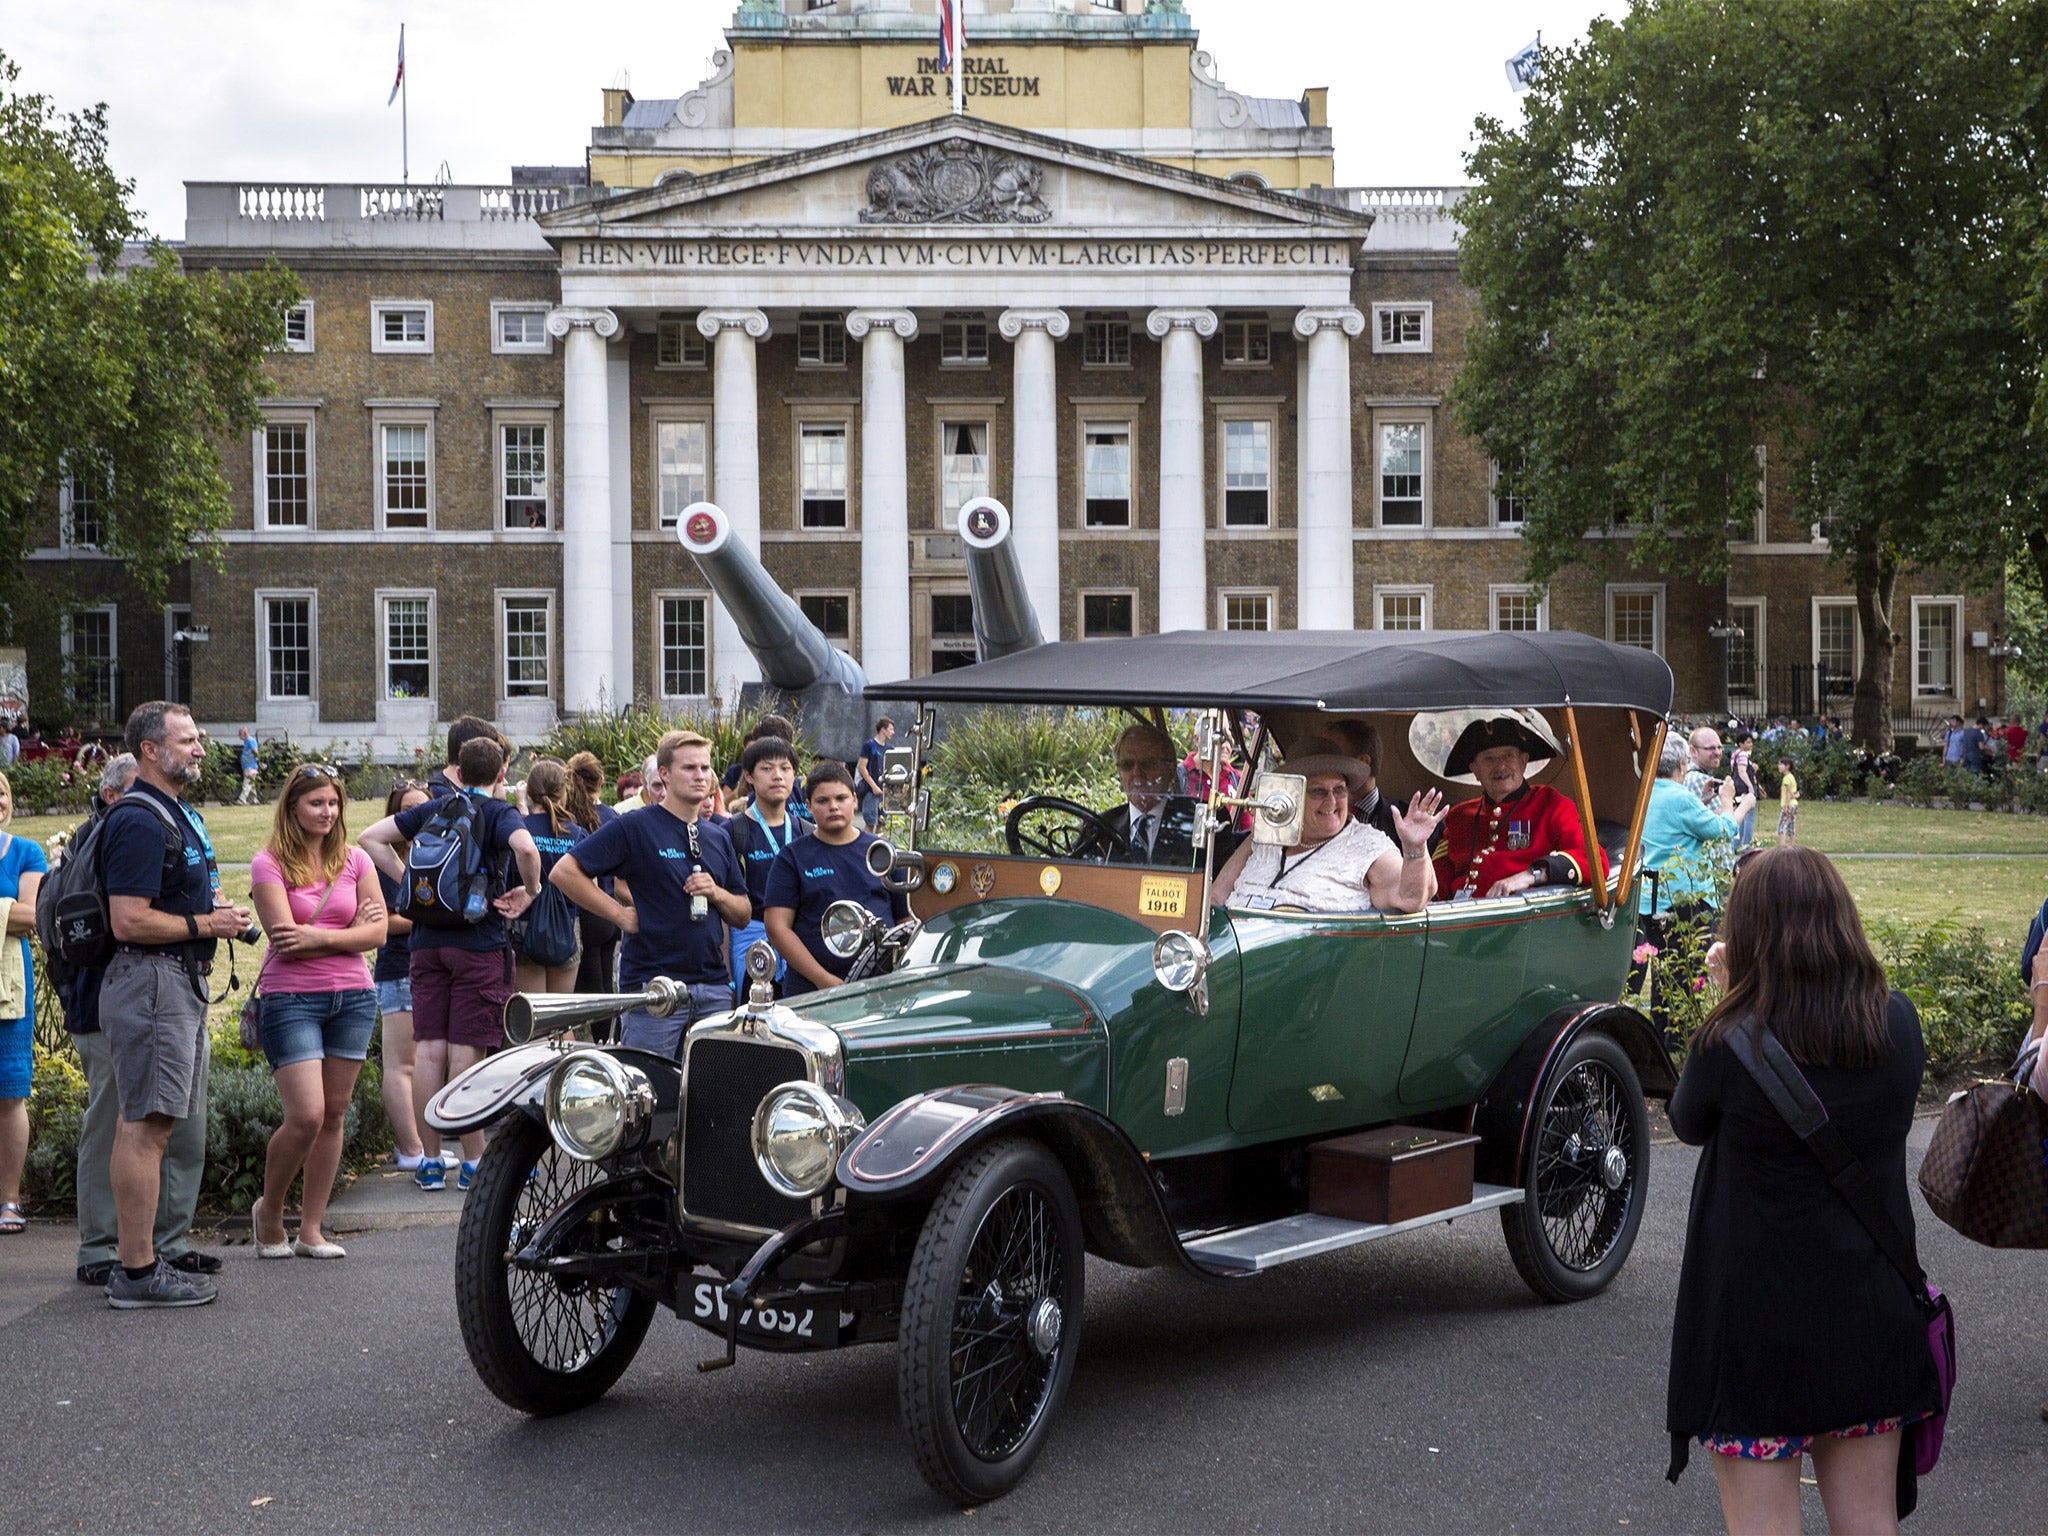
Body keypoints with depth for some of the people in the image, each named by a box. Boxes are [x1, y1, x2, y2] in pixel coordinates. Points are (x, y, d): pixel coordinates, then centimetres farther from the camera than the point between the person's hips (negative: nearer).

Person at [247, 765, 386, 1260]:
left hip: (352, 997, 4)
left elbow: (377, 932, 0)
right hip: (290, 999, -4)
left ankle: (310, 1229, 13)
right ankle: (268, 1210, 12)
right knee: (306, 1116, -13)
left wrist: (317, 937, -12)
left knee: (334, 1115, 5)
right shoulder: (269, 863, -3)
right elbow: (284, 939, -12)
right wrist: (350, 931, -6)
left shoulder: (355, 861, 8)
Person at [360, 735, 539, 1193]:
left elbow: (372, 838, 15)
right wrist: (530, 890, -8)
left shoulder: (432, 808, 12)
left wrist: (408, 878, 11)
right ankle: (474, 1163, 2)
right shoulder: (498, 814, -4)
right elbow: (525, 848, -25)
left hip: (427, 942, 5)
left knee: (428, 1051, 4)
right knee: (466, 1053, -3)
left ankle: (431, 1162, 9)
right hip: (479, 943, -5)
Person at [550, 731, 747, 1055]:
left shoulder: (718, 838, 17)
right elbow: (564, 872, -8)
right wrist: (619, 914, -8)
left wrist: (717, 894, -2)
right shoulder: (635, 827, -3)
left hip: (714, 988, 6)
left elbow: (743, 916, 19)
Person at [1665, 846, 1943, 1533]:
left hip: (1761, 1323, -4)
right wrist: (1742, 1002, 7)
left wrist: (1730, 999, 3)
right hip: (1875, 1320, 5)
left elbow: (1688, 1124, 0)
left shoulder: (1730, 1043, -19)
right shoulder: (1898, 1024, -6)